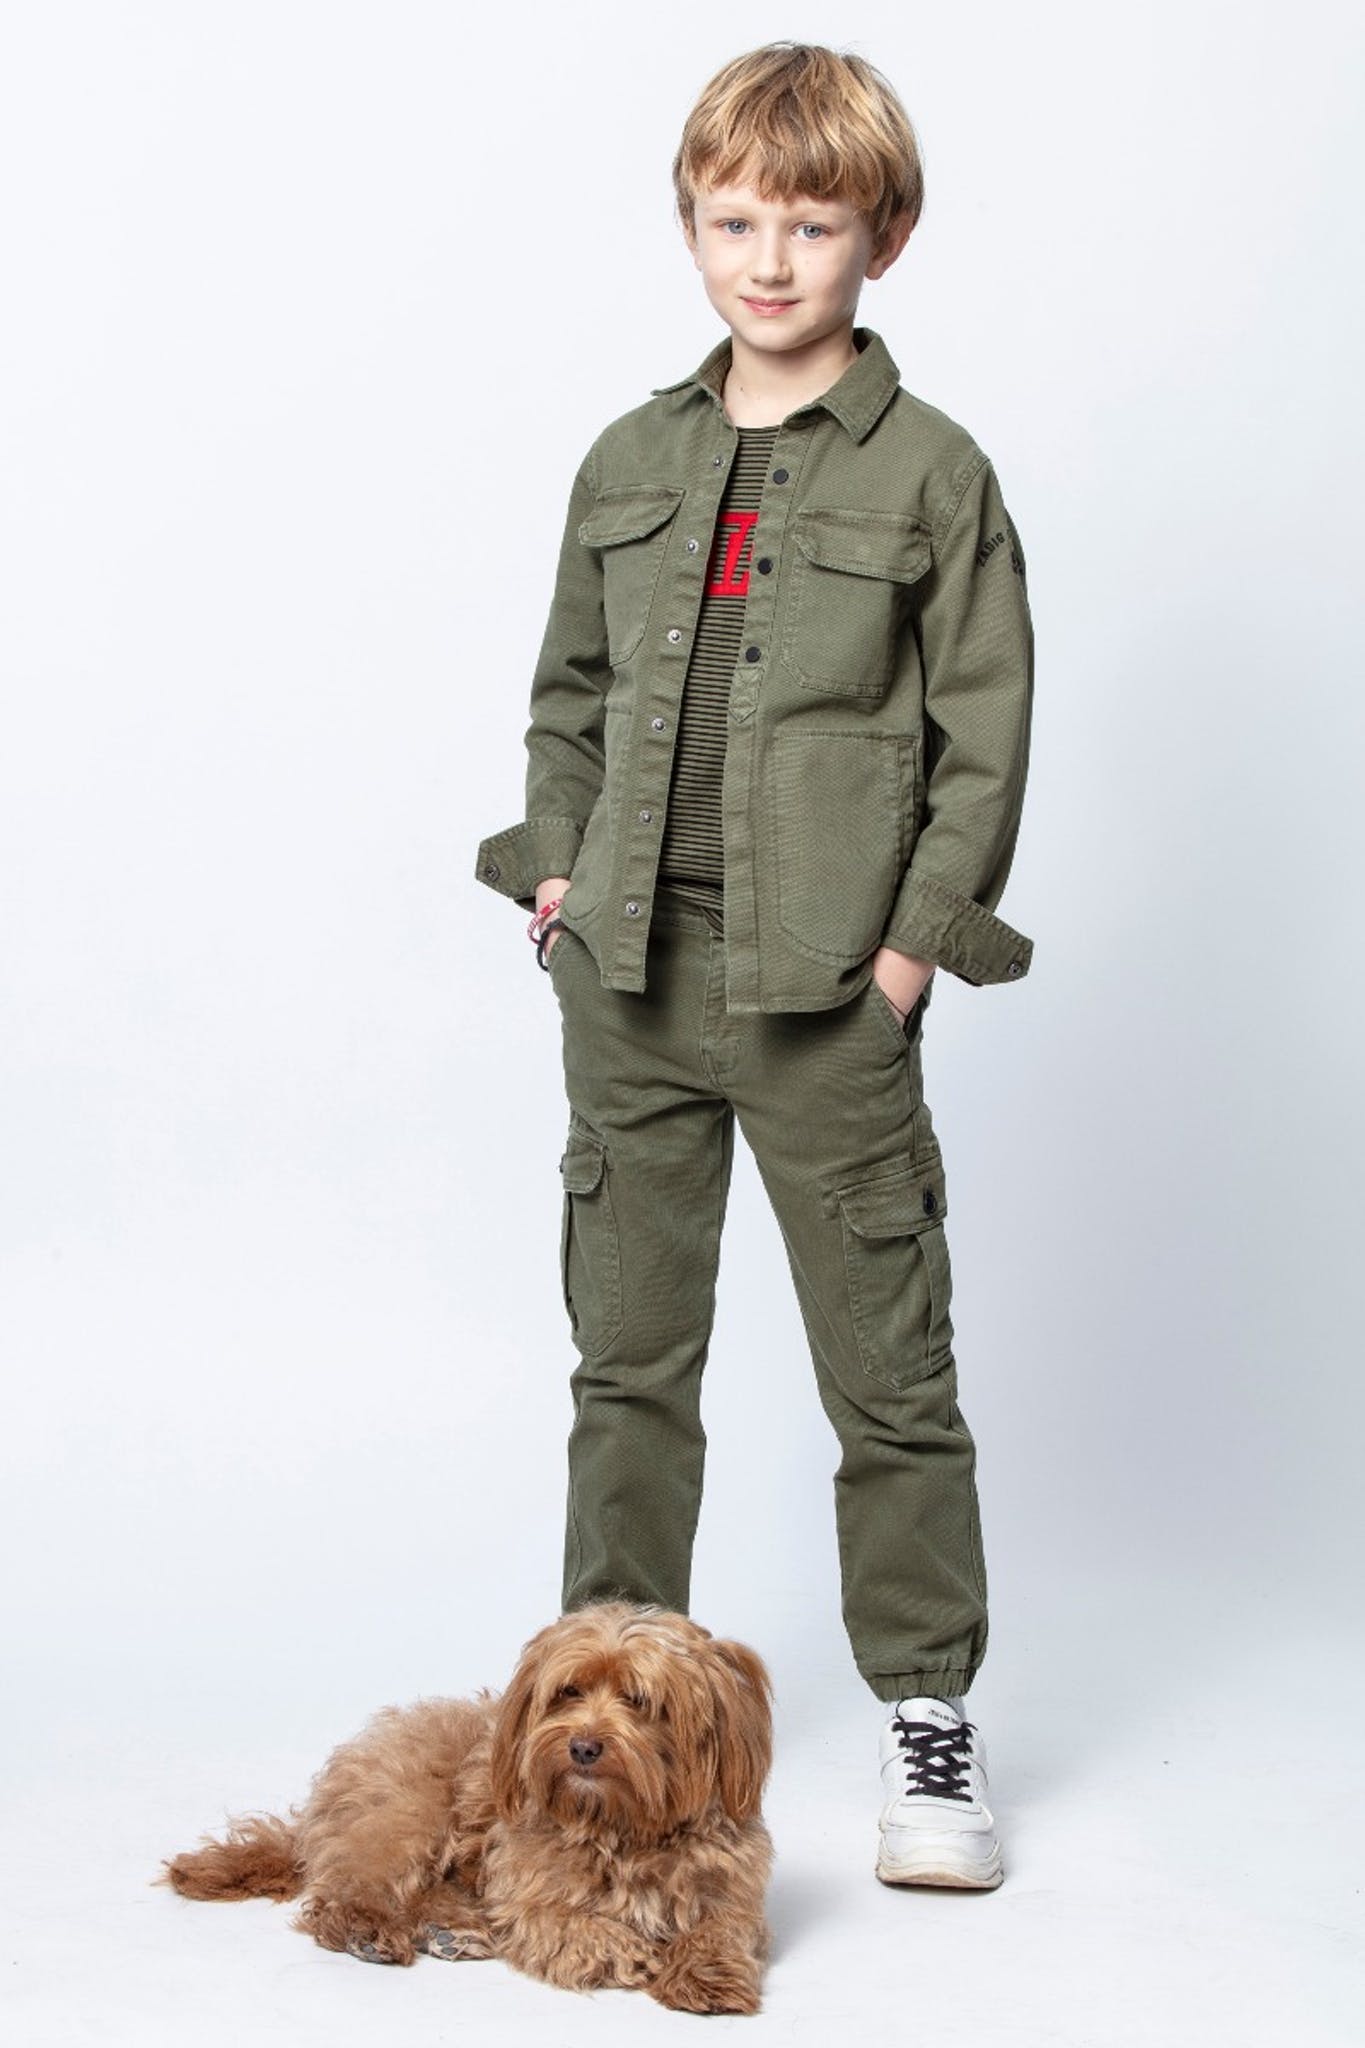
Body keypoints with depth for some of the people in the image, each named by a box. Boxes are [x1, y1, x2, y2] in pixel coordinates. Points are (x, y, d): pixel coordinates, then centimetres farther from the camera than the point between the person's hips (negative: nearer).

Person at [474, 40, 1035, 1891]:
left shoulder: (933, 472, -2)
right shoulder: (631, 463, 11)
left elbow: (988, 733, -3)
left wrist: (916, 939, -9)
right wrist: (558, 861, 6)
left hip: (829, 995, -4)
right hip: (629, 981, 4)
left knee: (889, 1364, 3)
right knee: (629, 1355, 12)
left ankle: (926, 1703, 17)